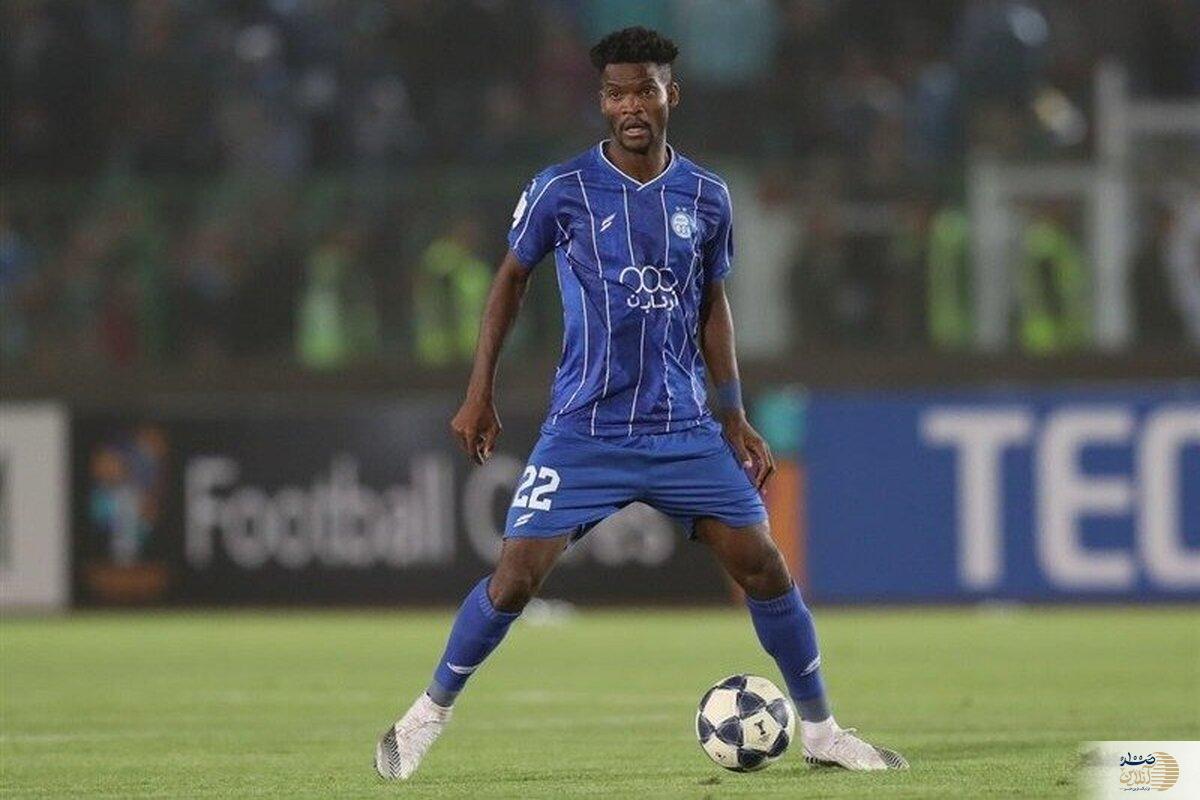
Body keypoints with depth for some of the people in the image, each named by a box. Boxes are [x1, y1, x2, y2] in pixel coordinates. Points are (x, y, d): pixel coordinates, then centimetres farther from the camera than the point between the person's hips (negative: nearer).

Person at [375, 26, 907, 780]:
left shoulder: (707, 197, 3)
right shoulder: (561, 190, -5)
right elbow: (511, 278, 8)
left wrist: (734, 417, 11)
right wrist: (479, 394, 4)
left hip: (684, 428, 2)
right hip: (584, 429, -2)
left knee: (764, 567, -2)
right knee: (517, 575, -10)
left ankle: (820, 727, 13)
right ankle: (431, 711, 9)